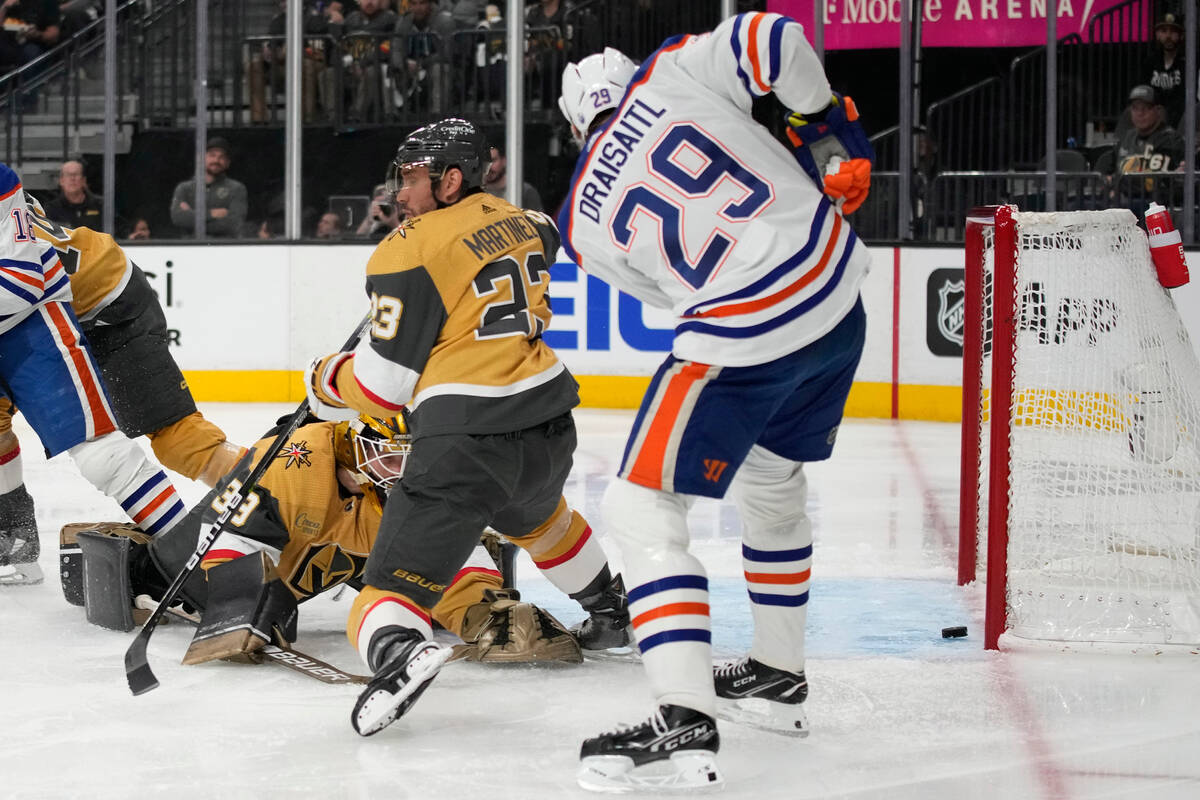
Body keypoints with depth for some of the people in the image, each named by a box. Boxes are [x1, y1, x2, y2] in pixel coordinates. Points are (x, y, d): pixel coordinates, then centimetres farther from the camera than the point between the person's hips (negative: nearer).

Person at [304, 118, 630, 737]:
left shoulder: (408, 252, -8)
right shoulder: (519, 222, 12)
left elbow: (384, 384, -7)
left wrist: (324, 382, 13)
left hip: (465, 441, -7)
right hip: (550, 426, 7)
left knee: (391, 588, -7)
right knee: (536, 518, 41)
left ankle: (399, 650, -38)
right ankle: (612, 612, 56)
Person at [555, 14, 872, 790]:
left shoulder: (583, 220, 7)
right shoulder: (674, 73, 6)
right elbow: (774, 39, -8)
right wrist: (832, 123, 6)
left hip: (745, 337, -5)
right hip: (837, 290, 5)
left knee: (642, 508, 0)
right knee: (771, 475, 28)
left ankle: (685, 721, -13)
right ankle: (778, 675, 39)